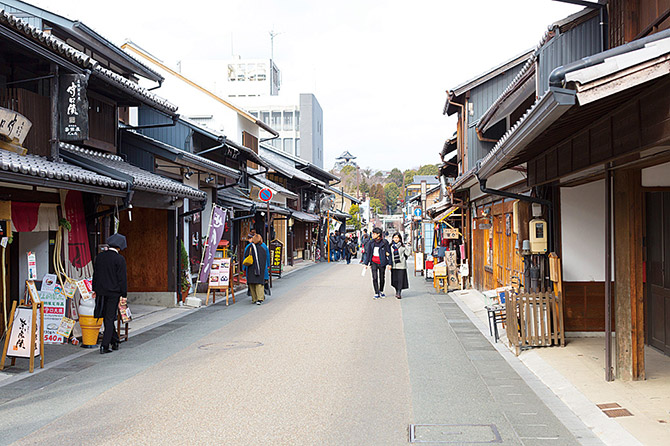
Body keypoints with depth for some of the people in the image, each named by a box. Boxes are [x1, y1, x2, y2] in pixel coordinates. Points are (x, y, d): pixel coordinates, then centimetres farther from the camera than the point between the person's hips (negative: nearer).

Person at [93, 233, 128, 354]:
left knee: (107, 317, 16)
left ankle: (114, 341, 26)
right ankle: (104, 345, 0)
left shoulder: (100, 256, 5)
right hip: (113, 292, -5)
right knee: (110, 318, 2)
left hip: (101, 291, 5)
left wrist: (95, 289, 20)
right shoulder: (119, 259, -12)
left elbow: (95, 274, 11)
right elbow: (122, 278, -11)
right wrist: (124, 295, -5)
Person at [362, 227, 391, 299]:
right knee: (374, 278, -8)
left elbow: (388, 253, -2)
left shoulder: (384, 242, -6)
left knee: (382, 278, 9)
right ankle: (376, 293, -2)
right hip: (374, 262, 1)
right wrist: (366, 263, 8)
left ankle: (381, 291, 29)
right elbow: (367, 253, 9)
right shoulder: (370, 242, 2)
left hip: (382, 262, -1)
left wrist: (389, 263, -5)